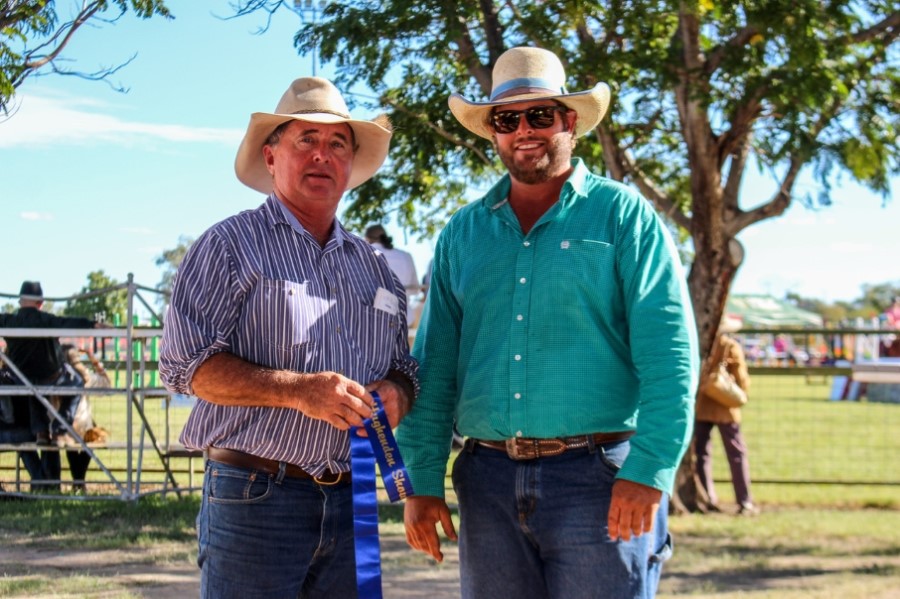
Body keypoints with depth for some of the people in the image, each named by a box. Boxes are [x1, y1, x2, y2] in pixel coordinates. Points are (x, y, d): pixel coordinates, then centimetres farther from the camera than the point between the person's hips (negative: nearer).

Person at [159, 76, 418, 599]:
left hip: (350, 501, 5)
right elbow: (186, 364, -8)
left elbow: (404, 371, 23)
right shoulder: (232, 246, 1)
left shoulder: (373, 265, 18)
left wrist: (395, 394, -2)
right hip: (255, 497, -5)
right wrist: (296, 390, -19)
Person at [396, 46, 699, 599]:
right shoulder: (462, 234, 13)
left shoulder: (624, 217, 1)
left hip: (597, 476, -4)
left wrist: (648, 471, -16)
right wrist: (422, 481, 6)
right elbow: (435, 367, 12)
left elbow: (668, 355, -7)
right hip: (488, 483, 4)